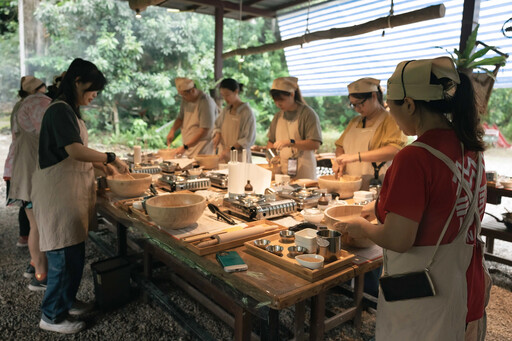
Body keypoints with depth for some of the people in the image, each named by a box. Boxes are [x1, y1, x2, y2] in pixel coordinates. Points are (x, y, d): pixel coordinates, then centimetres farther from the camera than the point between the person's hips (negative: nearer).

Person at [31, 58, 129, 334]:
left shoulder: (70, 111, 16)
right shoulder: (59, 110, -15)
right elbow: (75, 150, -26)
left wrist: (100, 164, 12)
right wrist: (110, 158, -16)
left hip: (73, 190, 10)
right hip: (58, 191, -10)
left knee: (75, 252, 16)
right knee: (64, 254, -2)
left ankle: (66, 301, 32)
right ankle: (51, 316, 14)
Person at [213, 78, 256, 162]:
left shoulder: (247, 112, -11)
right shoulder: (225, 110, 9)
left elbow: (249, 139, -14)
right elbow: (217, 126, 22)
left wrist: (230, 150, -20)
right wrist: (217, 135, -1)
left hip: (239, 157, -5)